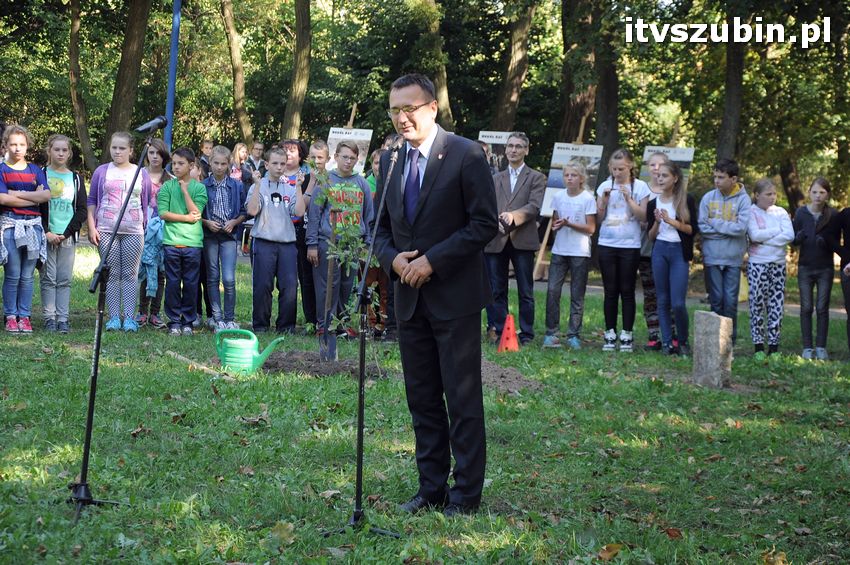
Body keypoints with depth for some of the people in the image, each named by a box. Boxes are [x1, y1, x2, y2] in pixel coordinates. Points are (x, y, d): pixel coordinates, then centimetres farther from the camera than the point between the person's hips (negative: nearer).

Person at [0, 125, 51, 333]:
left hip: (33, 225, 3)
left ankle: (24, 316, 8)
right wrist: (33, 198, -8)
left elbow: (46, 195, -3)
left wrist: (17, 194, -9)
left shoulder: (35, 170, 12)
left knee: (27, 276, 3)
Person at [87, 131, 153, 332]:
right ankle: (114, 317, 4)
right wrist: (91, 227, 0)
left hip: (134, 231, 0)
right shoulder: (102, 172, 7)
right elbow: (91, 201, 9)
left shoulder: (142, 174, 9)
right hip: (106, 230, 0)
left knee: (130, 274, -1)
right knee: (112, 274, 1)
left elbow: (148, 203, 12)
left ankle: (129, 317, 2)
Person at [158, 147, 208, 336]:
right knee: (173, 282, 3)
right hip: (171, 242, 0)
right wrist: (186, 218, -8)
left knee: (191, 283, 3)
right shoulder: (166, 187, 6)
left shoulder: (199, 188, 5)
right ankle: (174, 321, 10)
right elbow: (163, 213, -4)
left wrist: (185, 190, -10)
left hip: (193, 242, 0)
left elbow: (196, 213, -8)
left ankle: (188, 321, 13)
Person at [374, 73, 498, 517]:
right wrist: (393, 259, -4)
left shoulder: (465, 155, -8)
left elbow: (486, 223, -12)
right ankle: (431, 488, 19)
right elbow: (382, 226, 17)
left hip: (454, 295, -6)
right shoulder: (391, 161, 11)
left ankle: (466, 493, 6)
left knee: (462, 398, -1)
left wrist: (433, 260, -16)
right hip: (410, 297, 6)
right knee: (421, 398, 10)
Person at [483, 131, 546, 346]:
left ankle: (526, 335, 4)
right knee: (497, 290, 4)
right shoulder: (495, 179, 19)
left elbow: (534, 207, -6)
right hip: (496, 240, 3)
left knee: (525, 292, 0)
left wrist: (513, 216, -20)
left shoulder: (536, 178, 8)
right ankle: (497, 332, 9)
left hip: (522, 240, -3)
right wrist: (495, 221, -12)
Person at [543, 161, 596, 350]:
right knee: (552, 290, -5)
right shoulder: (559, 196, 7)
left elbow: (591, 228, -7)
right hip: (559, 250, 3)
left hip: (580, 253, -3)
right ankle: (551, 333, 1)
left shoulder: (588, 198, -5)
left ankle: (574, 335, 9)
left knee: (577, 295, 3)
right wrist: (556, 225, -8)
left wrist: (568, 223, -18)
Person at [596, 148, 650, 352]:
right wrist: (604, 200, -9)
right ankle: (610, 334, 11)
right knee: (610, 291, 5)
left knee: (627, 291, 1)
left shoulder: (640, 187, -1)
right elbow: (598, 217, 6)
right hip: (607, 244, 2)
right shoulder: (605, 186, 7)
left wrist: (629, 199, -16)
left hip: (630, 245, -2)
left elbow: (643, 216, -7)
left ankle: (627, 335, 6)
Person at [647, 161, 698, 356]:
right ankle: (666, 342, 9)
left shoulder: (687, 200, 1)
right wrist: (657, 222, -8)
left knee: (678, 303, -10)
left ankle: (683, 342, 8)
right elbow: (650, 236, 10)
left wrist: (672, 221, -12)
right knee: (663, 301, 4)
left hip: (679, 252, -3)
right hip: (659, 252, 3)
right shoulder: (653, 204, 9)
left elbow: (693, 229, -2)